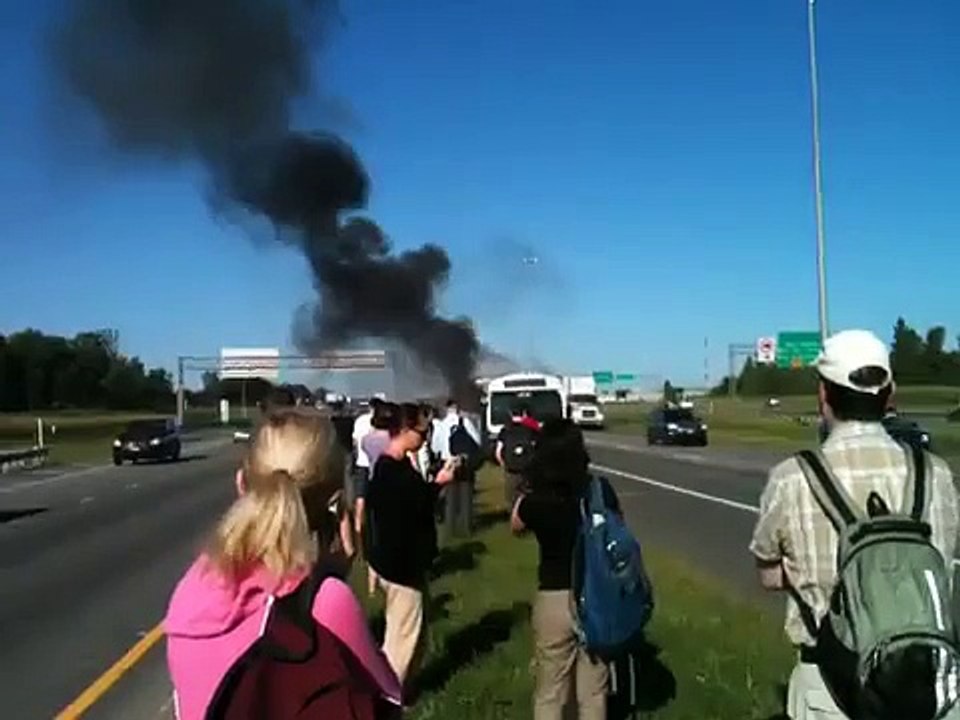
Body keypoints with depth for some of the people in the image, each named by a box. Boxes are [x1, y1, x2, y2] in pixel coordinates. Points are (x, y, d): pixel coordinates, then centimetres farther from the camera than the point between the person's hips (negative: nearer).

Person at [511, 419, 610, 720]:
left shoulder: (533, 503, -17)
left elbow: (515, 526, 7)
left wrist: (528, 496, 8)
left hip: (555, 600, -2)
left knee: (550, 694, 17)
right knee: (593, 693, 18)